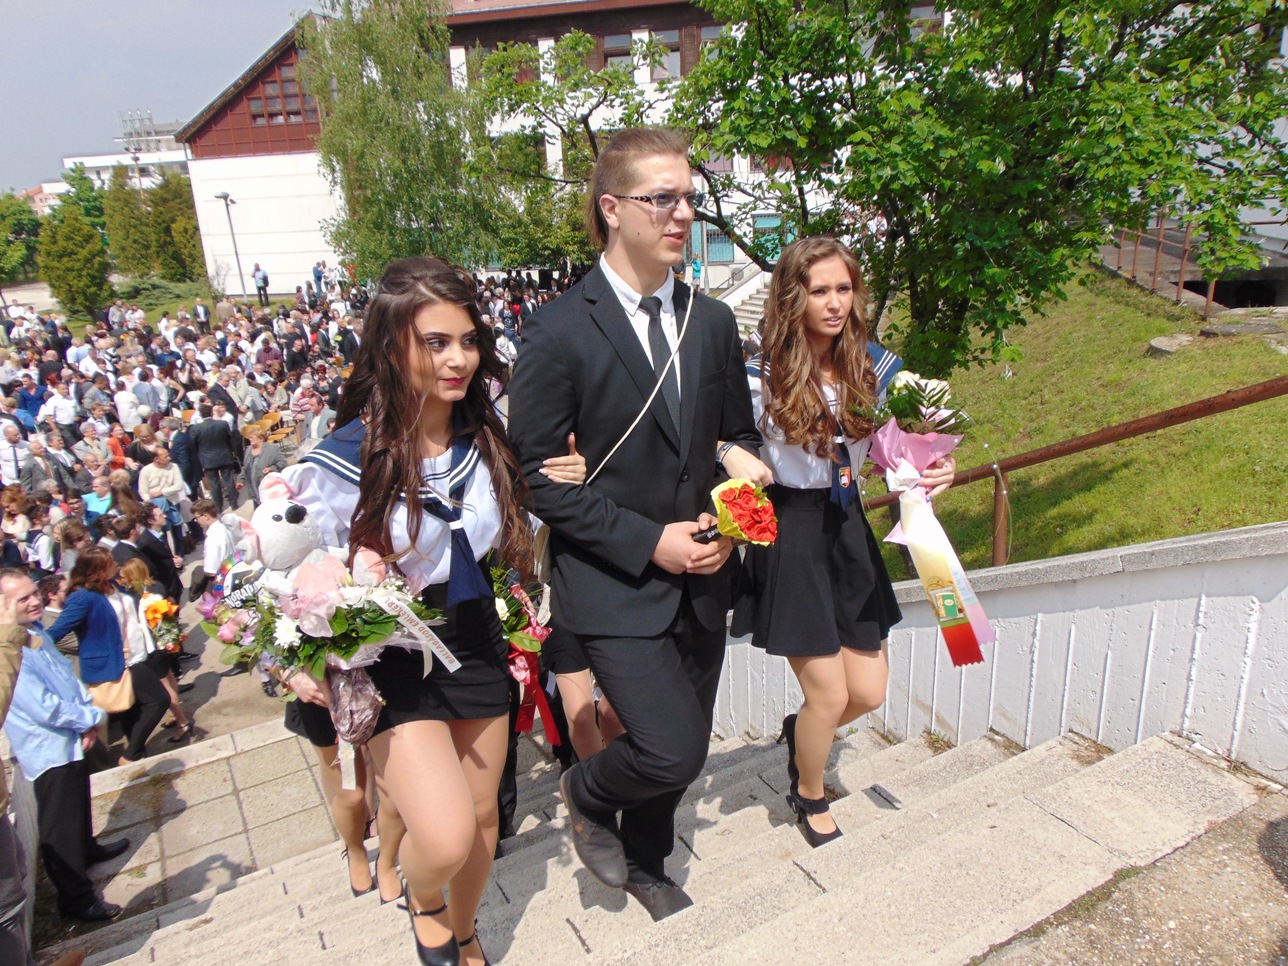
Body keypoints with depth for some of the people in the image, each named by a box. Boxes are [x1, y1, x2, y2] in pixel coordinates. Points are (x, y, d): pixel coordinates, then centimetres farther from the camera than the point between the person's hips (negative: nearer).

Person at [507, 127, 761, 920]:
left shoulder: (713, 322, 4)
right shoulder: (561, 330, -14)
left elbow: (740, 438, 13)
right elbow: (535, 473, -13)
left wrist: (728, 523, -5)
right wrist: (648, 541, -18)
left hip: (701, 580, 6)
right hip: (616, 586, -5)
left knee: (682, 751, 18)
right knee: (672, 751, -11)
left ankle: (645, 862, 48)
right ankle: (587, 794, 25)